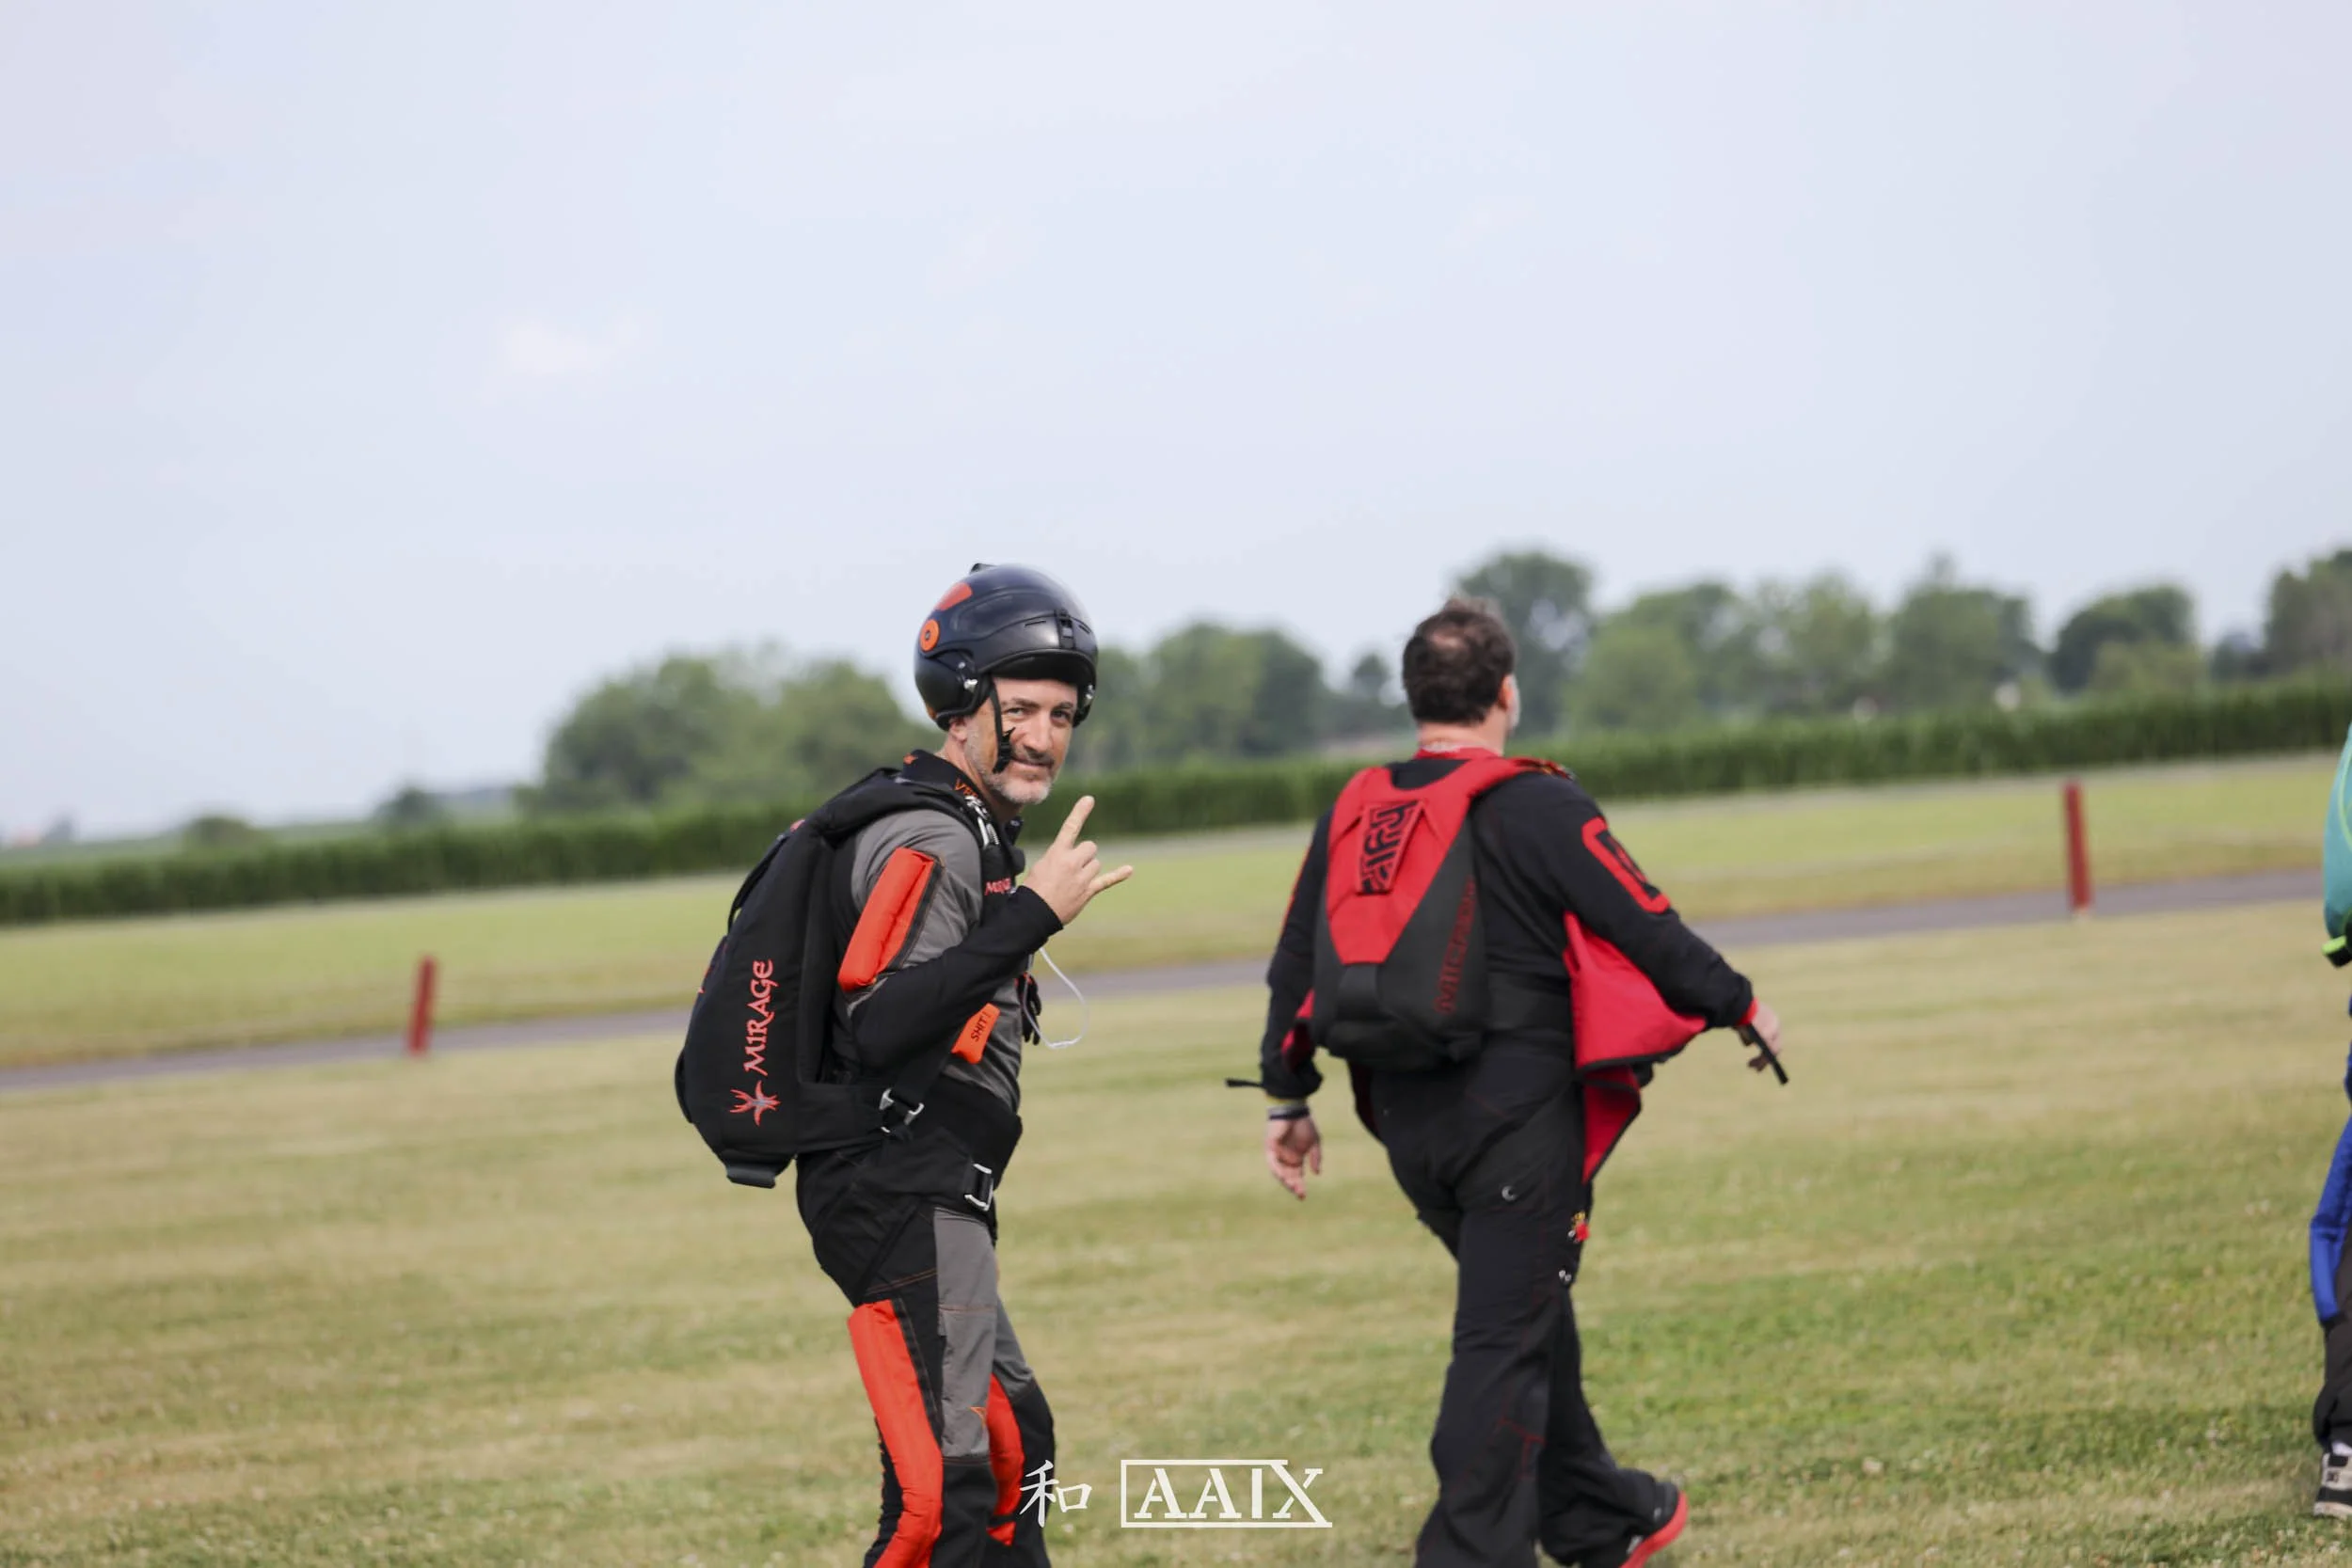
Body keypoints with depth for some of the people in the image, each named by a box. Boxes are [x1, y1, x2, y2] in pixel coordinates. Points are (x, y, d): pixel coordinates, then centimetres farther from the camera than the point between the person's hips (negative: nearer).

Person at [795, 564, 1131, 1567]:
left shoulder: (967, 837, 18)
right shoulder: (932, 846, -14)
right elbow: (877, 1029, -28)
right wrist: (1031, 918, -30)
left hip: (929, 1201, 11)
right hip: (905, 1195, -11)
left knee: (1012, 1447, 23)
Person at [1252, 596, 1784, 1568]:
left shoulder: (1353, 815, 7)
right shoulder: (1538, 807, -12)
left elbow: (1295, 966, 11)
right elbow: (1649, 931, -10)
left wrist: (1287, 1100, 21)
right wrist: (1741, 1009, 6)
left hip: (1409, 1123, 7)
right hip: (1516, 1117, -7)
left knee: (1529, 1312, 21)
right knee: (1504, 1339, -3)